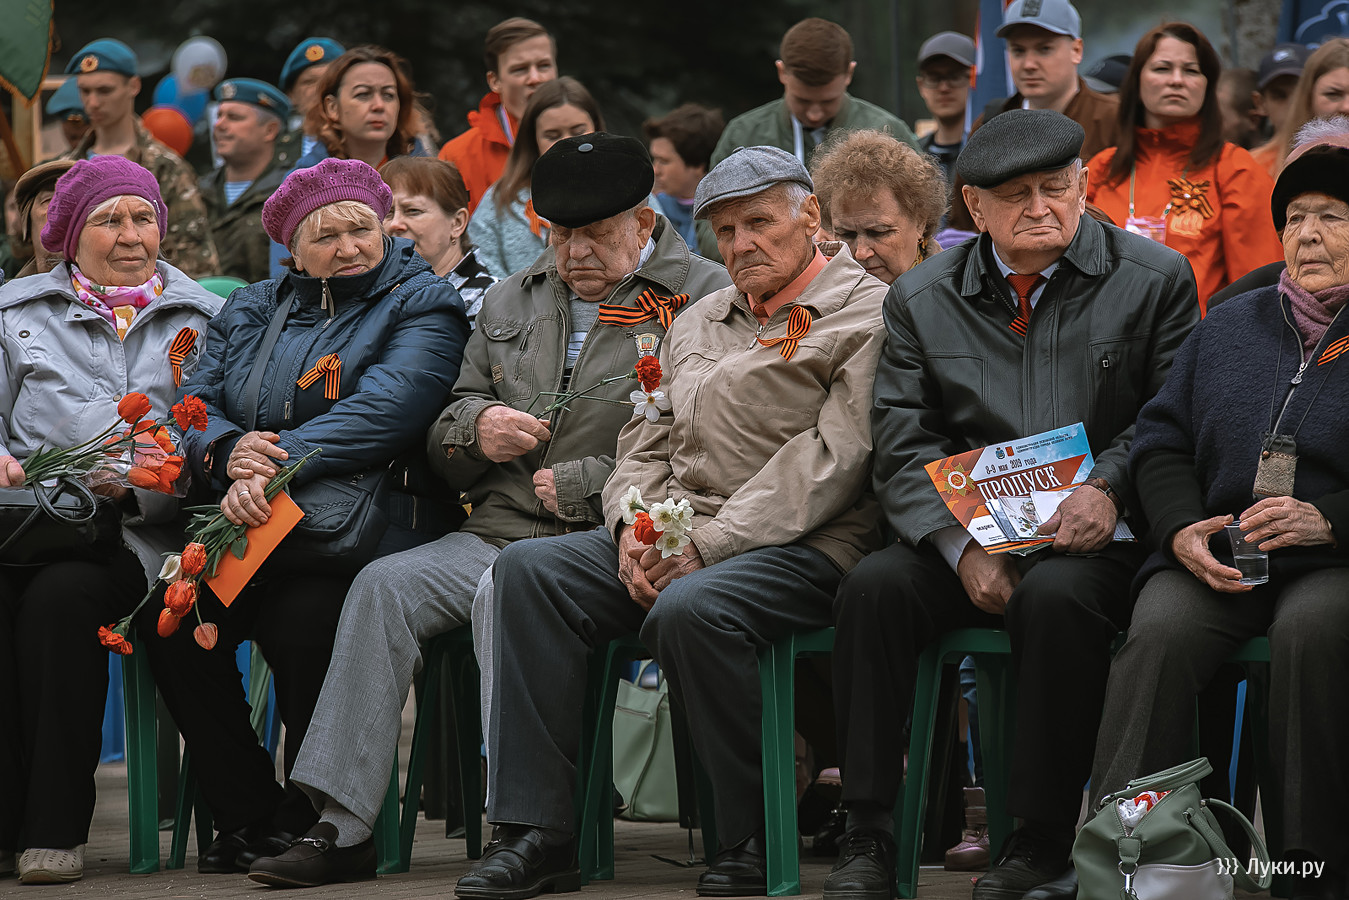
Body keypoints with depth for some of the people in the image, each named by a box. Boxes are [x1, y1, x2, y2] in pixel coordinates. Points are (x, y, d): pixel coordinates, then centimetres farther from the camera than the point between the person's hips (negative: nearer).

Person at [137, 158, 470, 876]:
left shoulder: (421, 304, 4)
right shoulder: (248, 312, 22)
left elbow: (385, 410, -12)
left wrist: (277, 467, -23)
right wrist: (230, 451, -14)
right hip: (246, 532, 5)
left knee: (303, 623, -33)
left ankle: (322, 819, -13)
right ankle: (247, 814, -9)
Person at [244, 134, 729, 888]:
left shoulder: (702, 298, -1)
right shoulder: (512, 302, 21)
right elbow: (442, 437, 26)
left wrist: (574, 485, -10)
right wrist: (476, 428, 1)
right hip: (499, 533, 7)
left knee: (504, 594, -34)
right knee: (384, 585, -17)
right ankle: (340, 829, -21)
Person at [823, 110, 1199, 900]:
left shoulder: (1154, 279, 6)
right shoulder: (922, 299, 11)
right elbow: (904, 450, 5)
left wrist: (1109, 491, -17)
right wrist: (963, 546, -12)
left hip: (1097, 540, -3)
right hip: (967, 536, 3)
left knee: (1055, 597, -36)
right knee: (875, 587, -26)